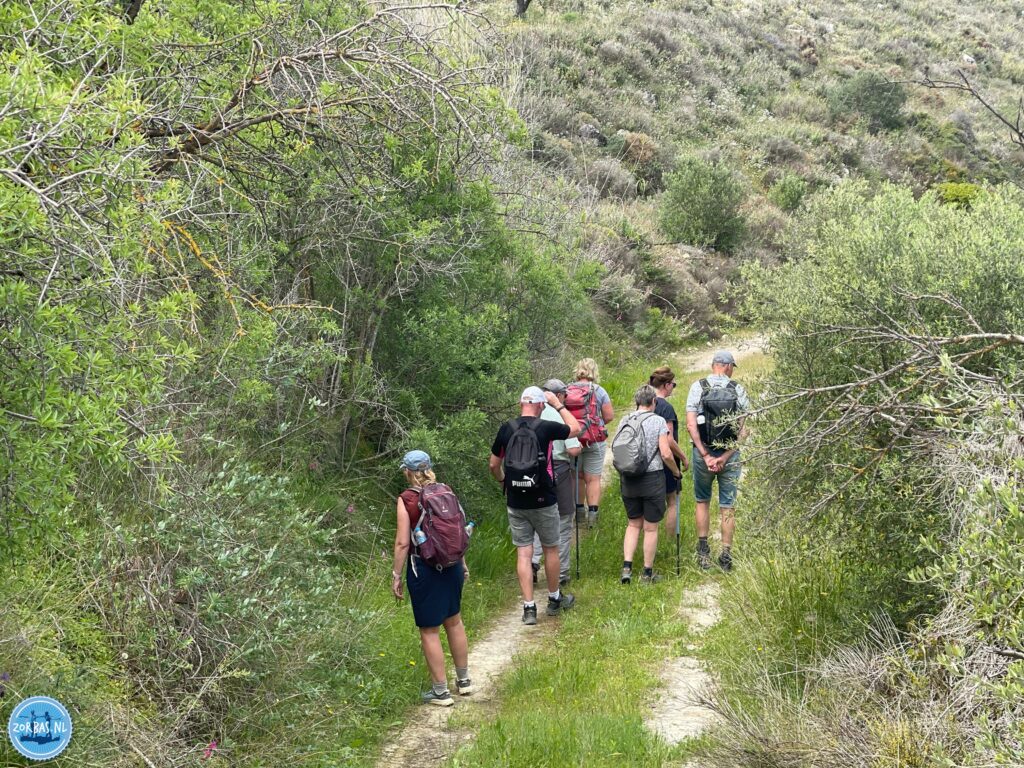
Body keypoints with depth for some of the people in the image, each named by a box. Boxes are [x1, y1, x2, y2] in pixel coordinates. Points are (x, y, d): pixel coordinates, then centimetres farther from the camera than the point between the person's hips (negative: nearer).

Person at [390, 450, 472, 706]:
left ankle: (440, 691, 11)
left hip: (423, 568, -6)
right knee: (454, 620, 21)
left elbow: (402, 543, -15)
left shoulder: (406, 500, -13)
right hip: (451, 564, 6)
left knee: (429, 630, 5)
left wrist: (396, 575, -6)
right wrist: (462, 562, 19)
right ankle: (464, 680, 32)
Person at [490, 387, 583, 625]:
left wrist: (503, 481, 26)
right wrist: (558, 404, 14)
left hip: (516, 503, 2)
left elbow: (494, 465, 6)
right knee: (550, 549, 15)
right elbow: (575, 429, 8)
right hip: (543, 501, -2)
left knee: (523, 553, 5)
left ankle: (529, 608, 3)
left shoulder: (506, 429, -2)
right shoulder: (546, 428, -10)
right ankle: (555, 599, 29)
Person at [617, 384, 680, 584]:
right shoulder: (658, 421, -10)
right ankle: (647, 573, 15)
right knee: (650, 528, 8)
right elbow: (666, 454, -14)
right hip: (653, 478, -4)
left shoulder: (625, 421, 2)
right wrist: (676, 472, 3)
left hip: (629, 480, 4)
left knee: (633, 525, 18)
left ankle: (627, 567, 6)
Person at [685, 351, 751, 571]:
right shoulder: (738, 389, -3)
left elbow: (691, 425, -9)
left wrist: (706, 455, -9)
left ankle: (703, 551, 16)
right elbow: (743, 429, -6)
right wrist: (724, 457, -7)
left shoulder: (698, 387, -4)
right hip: (730, 454, 0)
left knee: (702, 502, 16)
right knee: (728, 506, 6)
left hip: (703, 452, 0)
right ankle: (726, 554, 6)